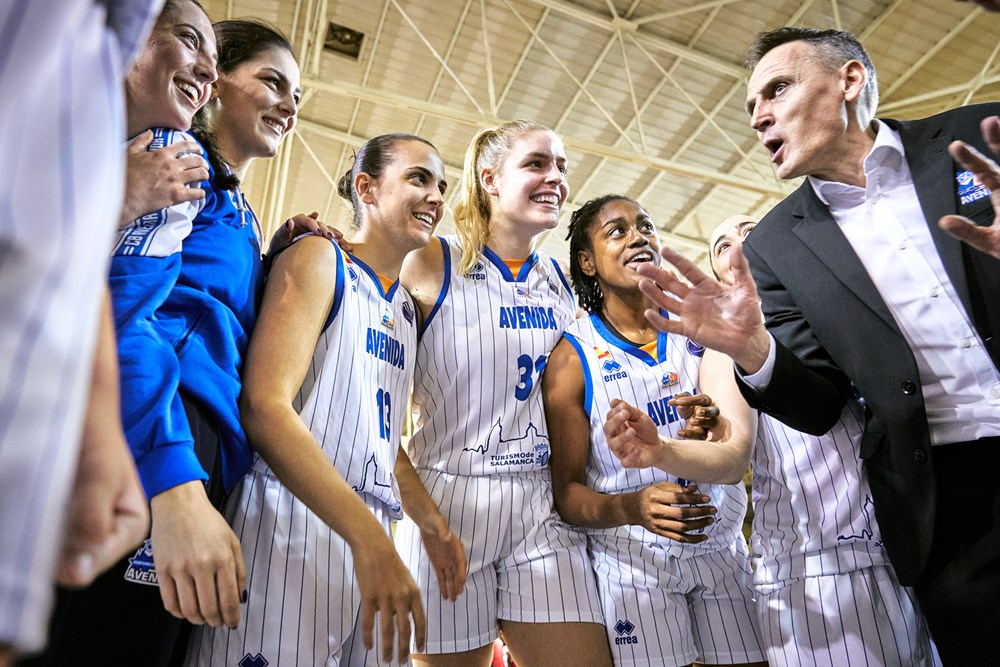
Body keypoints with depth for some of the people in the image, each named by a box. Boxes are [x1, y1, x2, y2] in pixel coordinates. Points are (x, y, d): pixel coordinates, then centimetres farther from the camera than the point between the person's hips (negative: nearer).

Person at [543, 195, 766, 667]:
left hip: (722, 547, 3)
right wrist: (631, 507, -31)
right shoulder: (571, 358, -11)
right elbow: (566, 491, -10)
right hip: (631, 559, -3)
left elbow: (735, 456, -12)